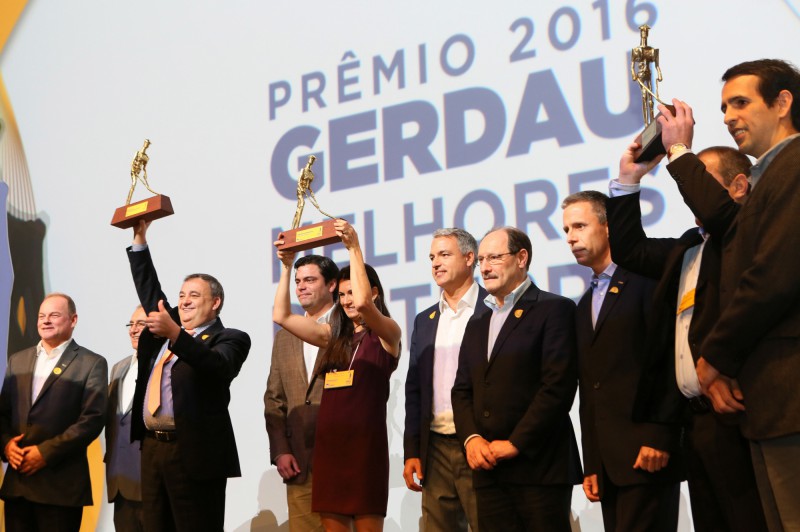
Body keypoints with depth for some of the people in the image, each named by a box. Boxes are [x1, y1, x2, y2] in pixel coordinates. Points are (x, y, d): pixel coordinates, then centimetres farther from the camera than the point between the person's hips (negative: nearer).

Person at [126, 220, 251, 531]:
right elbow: (149, 291, 22)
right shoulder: (168, 327, 19)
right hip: (152, 449, 7)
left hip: (194, 453, -7)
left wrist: (175, 335, -37)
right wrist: (140, 239, 15)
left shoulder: (229, 339, -3)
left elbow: (217, 365, -22)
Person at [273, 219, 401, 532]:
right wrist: (287, 267, 7)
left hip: (365, 444, -6)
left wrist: (354, 248, -17)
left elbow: (363, 303, -21)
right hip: (327, 444, 6)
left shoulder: (388, 333, -1)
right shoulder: (334, 337, 16)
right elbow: (281, 316, 12)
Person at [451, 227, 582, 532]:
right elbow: (462, 390, 16)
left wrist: (515, 444, -13)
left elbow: (558, 386, -11)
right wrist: (471, 438, -2)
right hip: (488, 470, 6)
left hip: (538, 464, -6)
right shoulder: (477, 325, 21)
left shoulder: (554, 309, -2)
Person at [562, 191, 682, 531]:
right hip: (608, 464, 7)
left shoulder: (646, 281, -1)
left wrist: (660, 439, -18)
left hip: (647, 454, -7)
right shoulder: (584, 306, 21)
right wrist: (591, 465, 14)